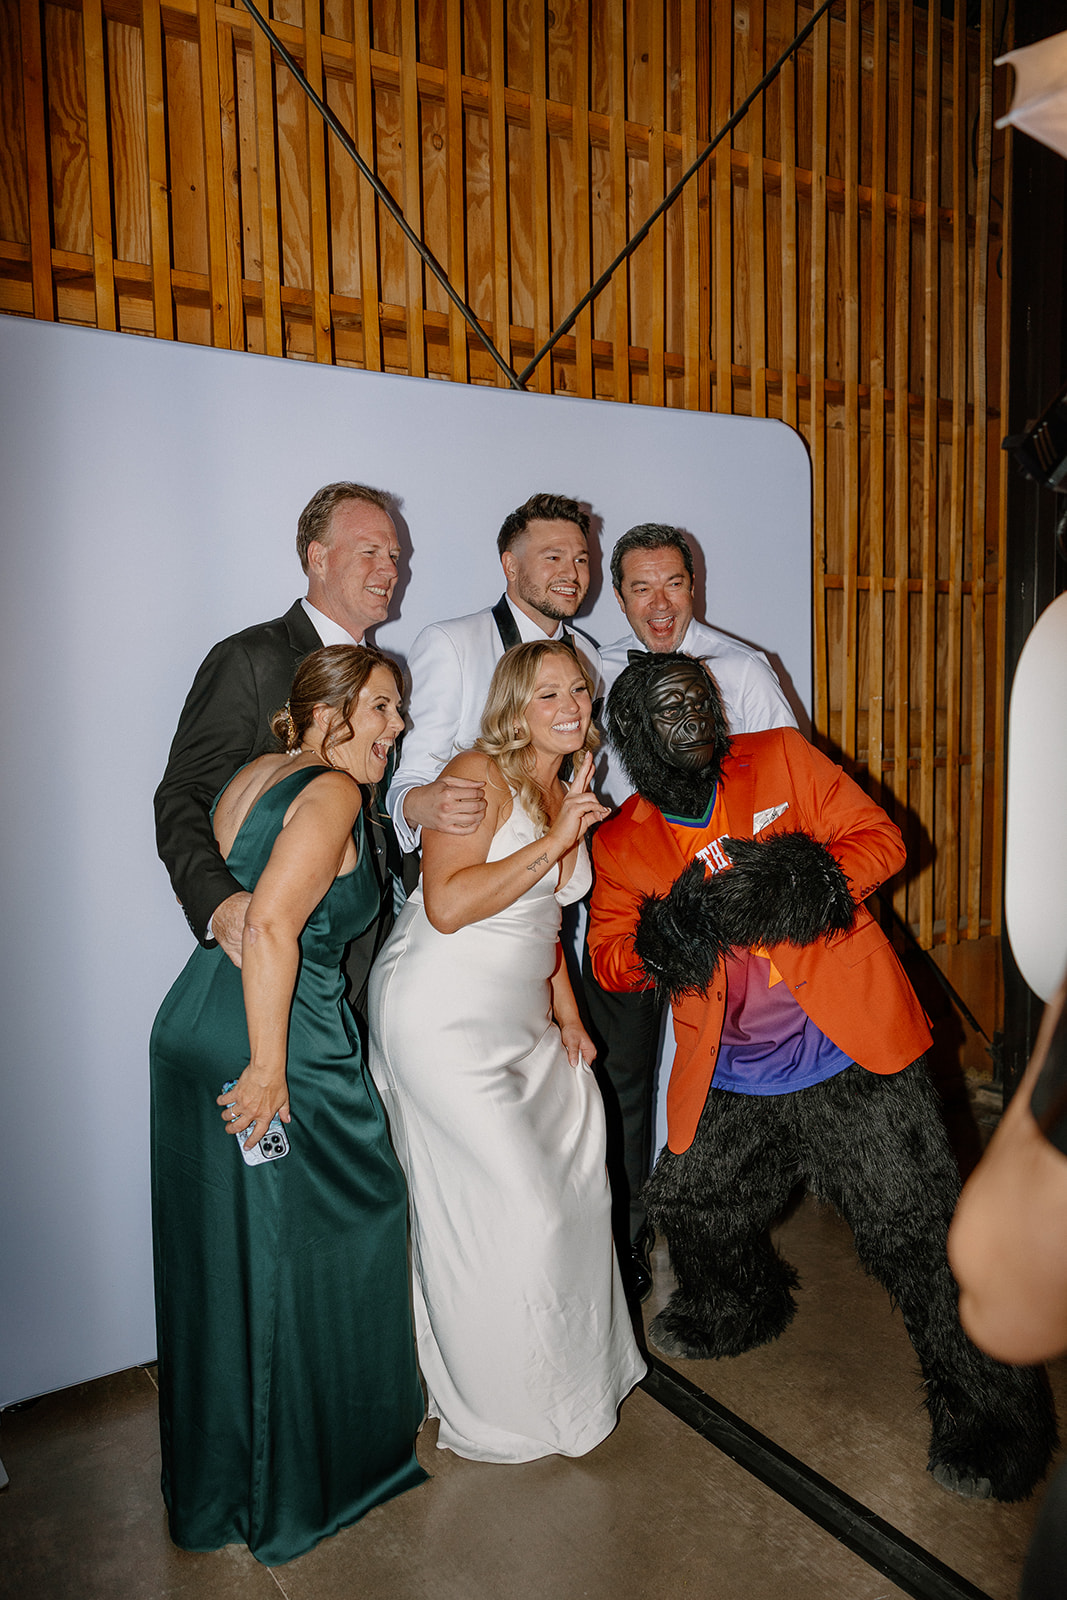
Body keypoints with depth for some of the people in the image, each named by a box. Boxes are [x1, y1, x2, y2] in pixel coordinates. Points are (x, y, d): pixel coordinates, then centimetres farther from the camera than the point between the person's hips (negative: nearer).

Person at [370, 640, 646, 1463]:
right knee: (516, 1209, -3)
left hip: (523, 1024, 9)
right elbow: (447, 906, -24)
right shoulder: (480, 776, -13)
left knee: (576, 1185, 13)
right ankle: (500, 1409, 20)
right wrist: (552, 843, -23)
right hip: (444, 1019, -8)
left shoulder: (567, 794, 12)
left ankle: (574, 1365, 36)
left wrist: (568, 1018, 14)